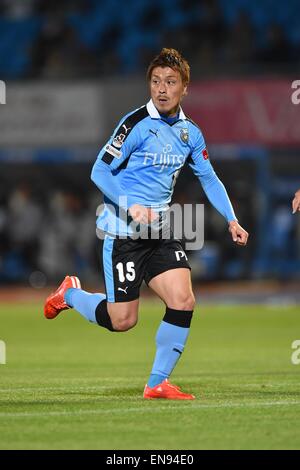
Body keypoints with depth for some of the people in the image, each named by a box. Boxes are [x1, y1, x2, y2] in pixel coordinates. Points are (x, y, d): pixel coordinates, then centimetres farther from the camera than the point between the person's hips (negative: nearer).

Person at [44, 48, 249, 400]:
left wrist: (231, 219, 7)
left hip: (161, 232, 6)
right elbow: (99, 171, -13)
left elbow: (208, 178, 18)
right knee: (121, 321, -3)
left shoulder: (190, 133, 7)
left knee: (183, 301, -12)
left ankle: (158, 383, 1)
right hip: (123, 234, -6)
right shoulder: (136, 124, -13)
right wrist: (131, 205, -26)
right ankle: (69, 294, 27)